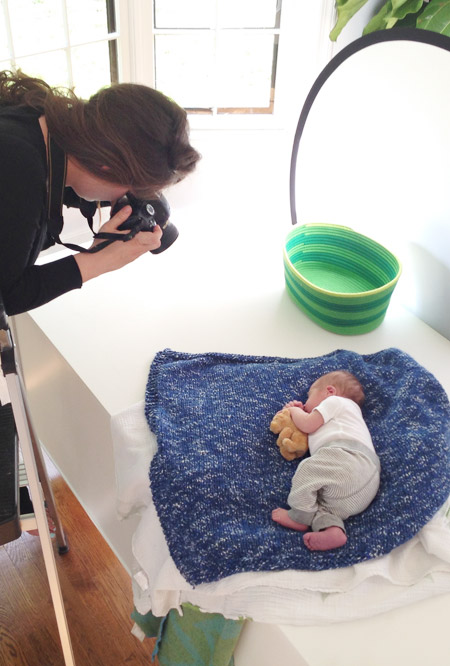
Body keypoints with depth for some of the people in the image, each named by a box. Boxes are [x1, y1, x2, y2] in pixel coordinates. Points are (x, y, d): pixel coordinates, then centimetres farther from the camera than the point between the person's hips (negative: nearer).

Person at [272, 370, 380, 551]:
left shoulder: (334, 401, 14)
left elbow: (308, 425, 4)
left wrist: (294, 410, 22)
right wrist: (301, 413, 35)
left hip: (347, 455, -10)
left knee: (307, 469, -20)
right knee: (321, 502, 6)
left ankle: (299, 518, -10)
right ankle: (331, 529, -22)